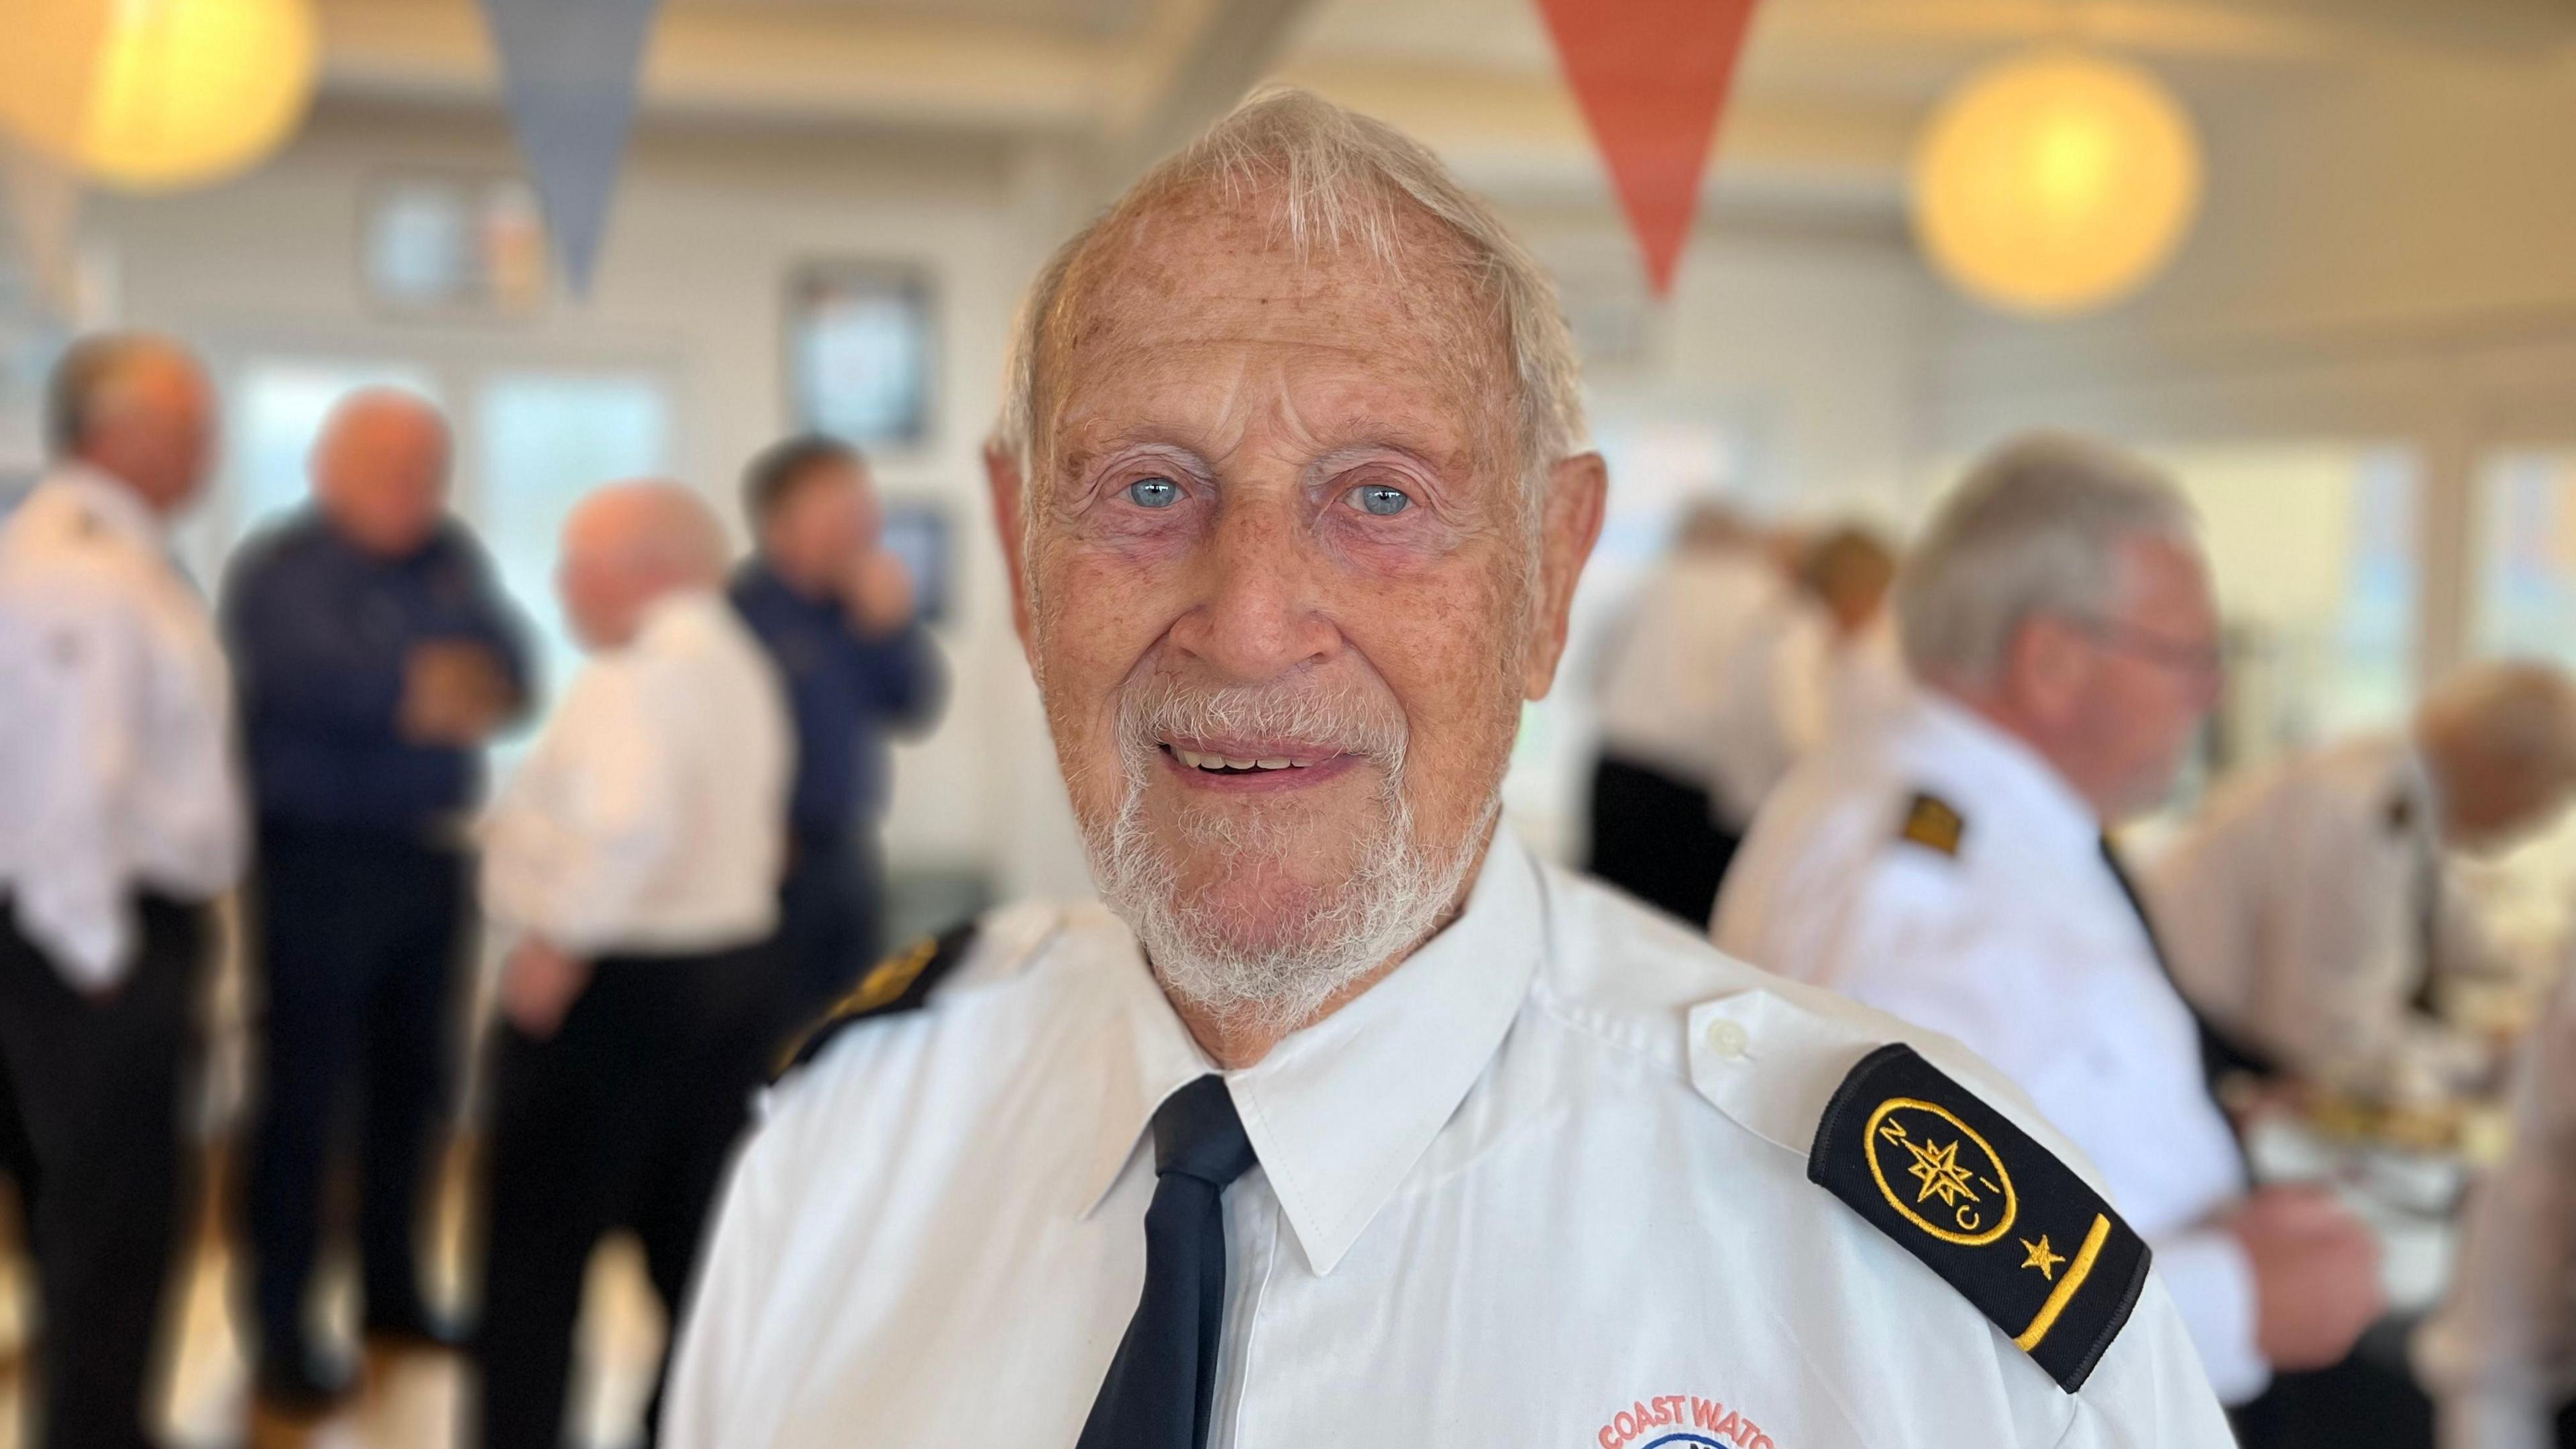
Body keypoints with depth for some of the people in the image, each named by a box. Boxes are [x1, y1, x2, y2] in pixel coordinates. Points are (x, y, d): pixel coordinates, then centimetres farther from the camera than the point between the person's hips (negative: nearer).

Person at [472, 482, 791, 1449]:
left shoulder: (631, 680, -18)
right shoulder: (741, 668, 12)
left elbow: (635, 823, -34)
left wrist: (561, 940, -23)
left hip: (617, 986, -9)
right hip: (740, 961, 9)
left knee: (536, 1256, 3)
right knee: (689, 1237, 17)